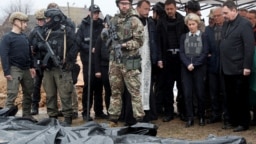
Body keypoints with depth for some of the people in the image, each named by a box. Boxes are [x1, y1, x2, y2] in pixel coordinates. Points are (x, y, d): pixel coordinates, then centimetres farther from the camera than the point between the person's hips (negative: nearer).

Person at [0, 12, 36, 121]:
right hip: (14, 70, -7)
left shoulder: (25, 37, 12)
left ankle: (27, 115, 22)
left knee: (29, 93, 11)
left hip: (26, 69, 7)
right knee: (12, 94, -9)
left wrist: (32, 66, 10)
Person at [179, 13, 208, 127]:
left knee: (200, 93, 0)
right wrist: (188, 64, -11)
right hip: (186, 68, 2)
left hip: (199, 68, -2)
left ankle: (201, 117, 14)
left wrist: (194, 64, -11)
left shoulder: (203, 36, 4)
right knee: (187, 93, -1)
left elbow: (205, 53, -3)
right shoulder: (184, 37, 12)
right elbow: (181, 52, 4)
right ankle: (190, 118, 4)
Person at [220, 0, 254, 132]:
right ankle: (233, 120, 25)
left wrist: (247, 66, -18)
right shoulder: (226, 24, 13)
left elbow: (249, 47, -15)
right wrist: (223, 64, 9)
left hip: (239, 69, -7)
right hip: (227, 68, 7)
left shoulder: (244, 24, -11)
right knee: (230, 97, 14)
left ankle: (244, 122, 12)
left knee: (241, 97, 2)